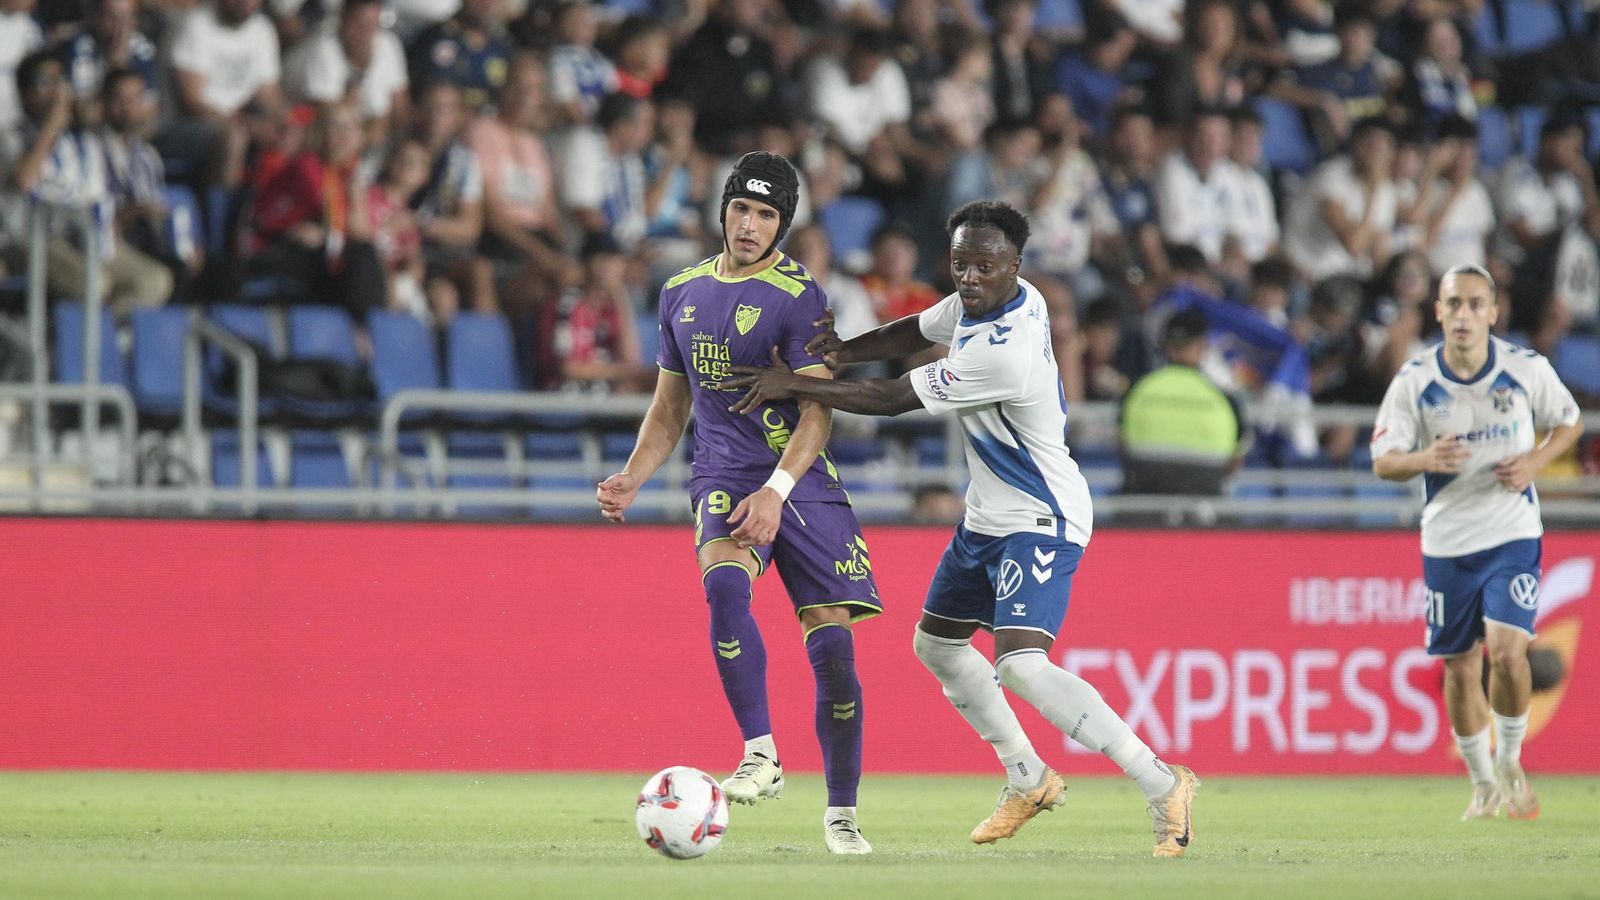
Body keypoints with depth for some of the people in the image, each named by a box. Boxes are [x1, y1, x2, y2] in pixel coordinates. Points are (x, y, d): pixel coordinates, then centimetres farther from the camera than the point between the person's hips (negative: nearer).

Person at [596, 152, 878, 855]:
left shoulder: (798, 296, -6)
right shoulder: (682, 293, 12)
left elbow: (817, 410, -13)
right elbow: (670, 407, 21)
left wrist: (775, 491, -26)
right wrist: (632, 478, 6)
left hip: (802, 483, -3)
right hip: (723, 480, 3)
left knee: (833, 647, -6)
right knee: (724, 586, -30)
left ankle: (841, 815, 9)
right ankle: (760, 757, -26)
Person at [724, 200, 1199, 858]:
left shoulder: (1002, 352, -30)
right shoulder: (982, 300, -2)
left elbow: (891, 400, -22)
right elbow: (919, 333, 17)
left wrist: (792, 383, -13)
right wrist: (842, 351, -3)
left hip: (1039, 523, -10)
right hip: (988, 516, 10)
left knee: (1021, 666, -26)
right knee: (936, 643, 21)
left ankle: (1163, 785, -21)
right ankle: (1029, 781, 34)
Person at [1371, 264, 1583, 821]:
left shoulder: (1527, 369, -6)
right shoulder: (1415, 380, -6)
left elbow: (1570, 423, 10)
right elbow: (1382, 461, -5)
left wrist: (1535, 461, -10)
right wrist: (1424, 459, -26)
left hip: (1513, 533, -2)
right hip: (1446, 540, 2)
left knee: (1507, 650, -19)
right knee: (1459, 668, 6)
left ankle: (1511, 761, 7)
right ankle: (1483, 785, 26)